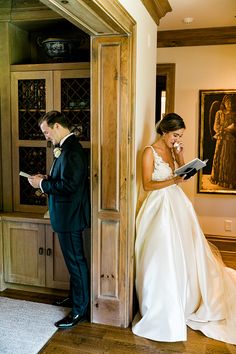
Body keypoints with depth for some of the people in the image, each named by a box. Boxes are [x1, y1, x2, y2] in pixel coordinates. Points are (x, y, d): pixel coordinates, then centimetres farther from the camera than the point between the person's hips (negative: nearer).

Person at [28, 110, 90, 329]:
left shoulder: (71, 150, -21)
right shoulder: (69, 147, 11)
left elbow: (68, 185, -27)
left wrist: (42, 184, -16)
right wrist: (48, 179, 4)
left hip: (70, 216, -10)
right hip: (68, 214, 10)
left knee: (76, 261, 1)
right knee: (74, 259, 22)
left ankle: (79, 310, 14)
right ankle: (75, 296, 39)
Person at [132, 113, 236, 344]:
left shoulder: (173, 150, 11)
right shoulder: (150, 152, -8)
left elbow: (184, 176, 8)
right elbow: (147, 184, -13)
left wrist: (180, 156, -2)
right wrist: (173, 181, -23)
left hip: (178, 205, 7)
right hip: (159, 206, -6)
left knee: (184, 254, 9)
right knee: (163, 259, -3)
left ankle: (185, 304, 29)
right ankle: (162, 313, 13)